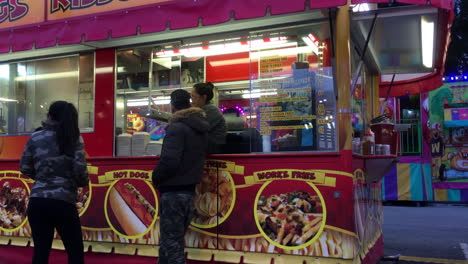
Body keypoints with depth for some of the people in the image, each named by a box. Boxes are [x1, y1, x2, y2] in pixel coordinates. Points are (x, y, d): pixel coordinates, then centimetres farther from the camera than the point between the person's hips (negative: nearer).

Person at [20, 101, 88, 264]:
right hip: (63, 201, -3)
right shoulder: (74, 138, 0)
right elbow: (80, 170, -8)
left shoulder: (35, 138, 8)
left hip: (37, 200, 3)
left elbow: (25, 168, 12)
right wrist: (83, 182, 12)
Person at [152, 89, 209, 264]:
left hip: (173, 191, -8)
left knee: (171, 243, 0)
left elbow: (169, 161, -23)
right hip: (190, 190, 8)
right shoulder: (201, 128, 10)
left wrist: (156, 178, -9)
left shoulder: (177, 127, -15)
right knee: (175, 240, 18)